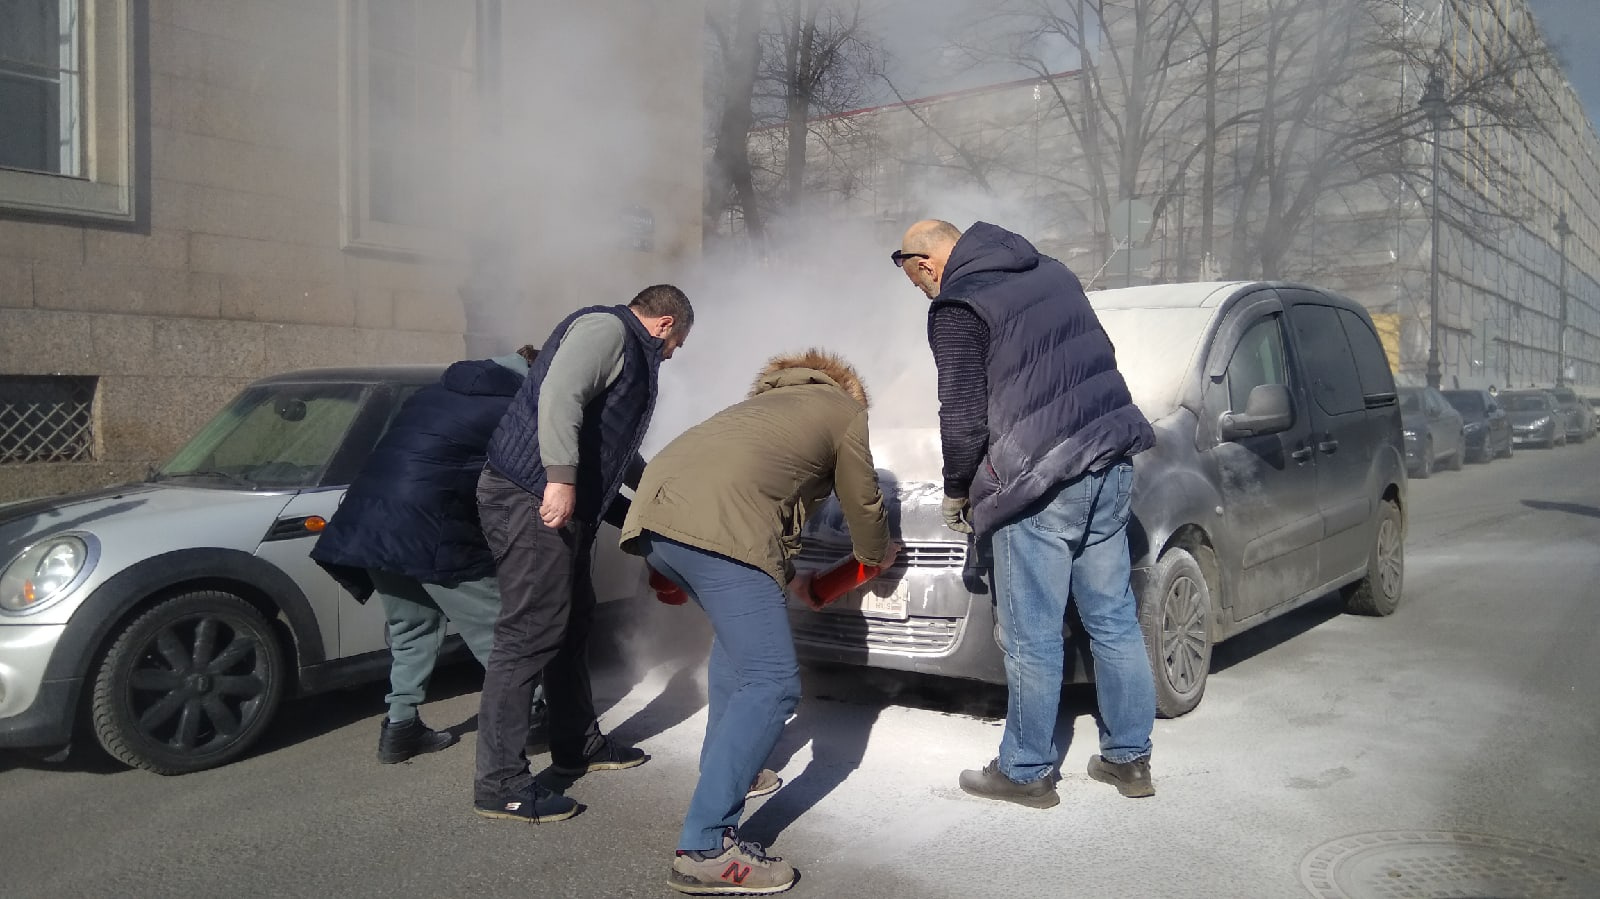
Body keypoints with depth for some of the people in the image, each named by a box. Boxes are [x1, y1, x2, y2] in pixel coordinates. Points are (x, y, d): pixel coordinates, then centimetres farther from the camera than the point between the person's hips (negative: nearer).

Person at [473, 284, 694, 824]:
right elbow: (559, 397, -24)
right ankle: (500, 784, -4)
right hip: (532, 499, -11)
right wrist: (562, 477, -31)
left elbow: (613, 446, 36)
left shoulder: (629, 353, 26)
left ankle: (579, 746, 31)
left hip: (559, 504, 11)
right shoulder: (605, 328, -7)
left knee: (572, 623, 17)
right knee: (529, 635, -10)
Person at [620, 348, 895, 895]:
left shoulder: (770, 400, 38)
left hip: (655, 507, 9)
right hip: (716, 525, -8)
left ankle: (724, 771, 37)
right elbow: (863, 503, 23)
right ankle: (705, 849, -8)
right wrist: (878, 554, 44)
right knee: (772, 682, -5)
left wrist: (787, 577, 50)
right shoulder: (845, 410, 20)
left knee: (738, 637, 30)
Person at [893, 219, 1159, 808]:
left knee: (1032, 638, 3)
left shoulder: (957, 309, -6)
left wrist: (957, 493, 5)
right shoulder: (1051, 271, 17)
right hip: (1110, 460, 8)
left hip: (1040, 483, -8)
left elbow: (964, 418, -11)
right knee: (1114, 619, 15)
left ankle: (1025, 771, 16)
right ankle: (1130, 758, 26)